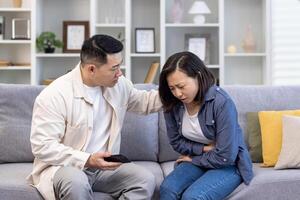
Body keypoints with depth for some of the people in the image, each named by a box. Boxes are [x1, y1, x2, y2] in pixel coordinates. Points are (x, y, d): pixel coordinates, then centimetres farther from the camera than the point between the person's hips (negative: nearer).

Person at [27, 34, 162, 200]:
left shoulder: (119, 84, 0)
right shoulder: (55, 95, -19)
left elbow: (142, 101, 20)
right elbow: (42, 146, -20)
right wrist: (87, 160, -29)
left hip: (103, 165, 6)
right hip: (64, 166, -5)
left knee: (146, 180, -15)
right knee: (76, 182, -38)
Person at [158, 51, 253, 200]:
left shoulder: (221, 103, -25)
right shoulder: (172, 104, -9)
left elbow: (225, 157, -23)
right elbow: (176, 142, 3)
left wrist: (193, 159, -9)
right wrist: (205, 148, -12)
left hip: (229, 165, -4)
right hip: (196, 161, 5)